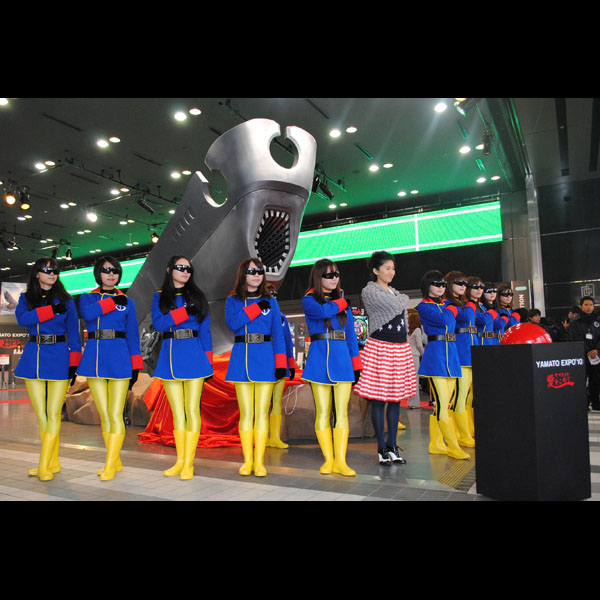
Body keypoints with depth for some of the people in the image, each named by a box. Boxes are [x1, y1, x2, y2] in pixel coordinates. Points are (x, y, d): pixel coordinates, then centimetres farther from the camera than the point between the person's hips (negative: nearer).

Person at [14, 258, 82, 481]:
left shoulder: (65, 301, 5)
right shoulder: (26, 298, 11)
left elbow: (73, 335, 3)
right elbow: (22, 318, -11)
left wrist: (74, 364, -4)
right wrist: (51, 310, -17)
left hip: (58, 358, -3)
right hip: (33, 359, 3)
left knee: (53, 414, -6)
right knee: (41, 416, 6)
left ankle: (44, 465, -2)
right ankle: (53, 463, 17)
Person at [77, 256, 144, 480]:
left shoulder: (127, 302, 10)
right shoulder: (87, 298, 12)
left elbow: (132, 335, 7)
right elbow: (88, 313, -13)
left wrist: (136, 366, 1)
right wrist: (112, 302, -7)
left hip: (119, 359, -2)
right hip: (94, 359, 2)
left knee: (115, 415, -5)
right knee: (104, 416, 8)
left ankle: (110, 466, 4)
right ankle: (116, 461, 20)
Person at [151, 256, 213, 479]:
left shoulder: (196, 296, 9)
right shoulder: (160, 297, 11)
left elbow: (204, 329, 5)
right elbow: (158, 324, -5)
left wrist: (208, 359, -3)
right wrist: (184, 312, -13)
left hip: (193, 354, -2)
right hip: (170, 356, 2)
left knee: (192, 409, -2)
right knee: (177, 411, 8)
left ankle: (189, 463, 3)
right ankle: (180, 461, 17)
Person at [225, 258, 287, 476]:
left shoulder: (270, 302, 10)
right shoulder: (233, 300, 10)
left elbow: (277, 334, 6)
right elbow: (233, 323, -11)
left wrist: (281, 362, -3)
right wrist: (256, 308, -11)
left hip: (265, 358, 0)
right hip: (242, 358, 0)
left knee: (261, 412, 0)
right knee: (246, 412, 3)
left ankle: (259, 461, 8)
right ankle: (247, 460, 14)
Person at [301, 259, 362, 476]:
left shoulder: (343, 300, 15)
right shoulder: (309, 299, 4)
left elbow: (351, 334, 14)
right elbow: (323, 311, -20)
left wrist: (356, 364, 8)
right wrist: (341, 303, -2)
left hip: (342, 358, 3)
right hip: (319, 358, -2)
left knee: (341, 412, -1)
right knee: (323, 412, 2)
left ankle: (340, 461, 5)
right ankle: (328, 459, 12)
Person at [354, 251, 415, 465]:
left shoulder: (395, 293, 19)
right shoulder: (369, 291, -4)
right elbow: (395, 306, -15)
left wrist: (405, 341, 13)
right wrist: (404, 298, 6)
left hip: (400, 349, 7)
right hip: (379, 348, -7)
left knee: (396, 398, 8)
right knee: (379, 400, -2)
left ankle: (392, 446, 18)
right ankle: (382, 448, 8)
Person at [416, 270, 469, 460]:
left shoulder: (448, 304, 21)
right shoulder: (423, 306, -2)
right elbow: (443, 320, -15)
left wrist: (451, 308, -2)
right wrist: (450, 309, 1)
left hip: (451, 353, 7)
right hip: (435, 354, -7)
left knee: (444, 403, 8)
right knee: (442, 403, -8)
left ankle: (436, 444, 17)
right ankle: (453, 446, 0)